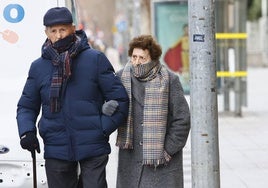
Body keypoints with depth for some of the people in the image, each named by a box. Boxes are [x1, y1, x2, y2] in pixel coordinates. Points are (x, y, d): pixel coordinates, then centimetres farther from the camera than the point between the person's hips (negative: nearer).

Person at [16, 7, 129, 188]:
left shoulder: (95, 59, -2)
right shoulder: (38, 67, 8)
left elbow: (119, 99, -1)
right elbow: (27, 105, 14)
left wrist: (104, 128, -9)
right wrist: (27, 131, -4)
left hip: (93, 148, -3)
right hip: (56, 151, 3)